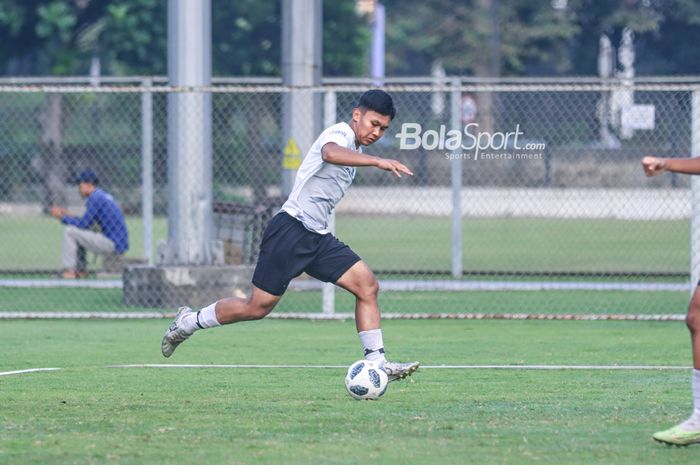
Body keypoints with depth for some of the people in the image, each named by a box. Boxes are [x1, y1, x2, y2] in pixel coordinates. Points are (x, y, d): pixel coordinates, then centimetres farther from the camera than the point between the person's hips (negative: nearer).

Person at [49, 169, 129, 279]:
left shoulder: (95, 198, -11)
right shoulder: (104, 196, 19)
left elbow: (84, 224, -13)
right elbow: (87, 222, 25)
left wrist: (62, 217, -3)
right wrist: (68, 215, 19)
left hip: (112, 244, -10)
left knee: (69, 231, -9)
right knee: (78, 234, 26)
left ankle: (69, 271, -9)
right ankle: (80, 270, 19)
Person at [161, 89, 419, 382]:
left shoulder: (354, 150, 17)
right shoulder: (340, 133, -13)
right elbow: (330, 153, -40)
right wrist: (378, 162, -51)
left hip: (318, 237, 9)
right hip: (291, 229, -9)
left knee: (367, 285, -8)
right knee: (257, 308, -3)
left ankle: (376, 363, -9)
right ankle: (190, 321, 18)